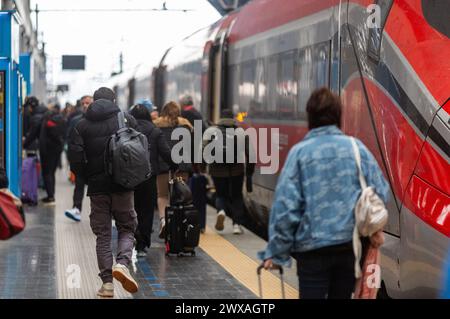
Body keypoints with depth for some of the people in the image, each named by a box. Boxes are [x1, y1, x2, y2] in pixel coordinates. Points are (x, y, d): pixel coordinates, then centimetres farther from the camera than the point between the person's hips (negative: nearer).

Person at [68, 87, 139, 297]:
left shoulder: (82, 125, 4)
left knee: (102, 234, 7)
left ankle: (107, 282, 2)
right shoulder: (126, 119, 3)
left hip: (97, 186, 1)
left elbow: (75, 158, -4)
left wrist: (87, 178, 9)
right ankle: (122, 262, -16)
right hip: (123, 185, -1)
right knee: (127, 228, 11)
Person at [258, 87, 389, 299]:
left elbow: (285, 205, -10)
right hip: (351, 243, 3)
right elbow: (380, 192, 2)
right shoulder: (357, 147, 1)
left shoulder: (300, 151, -7)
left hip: (313, 247, -3)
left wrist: (276, 252, -4)